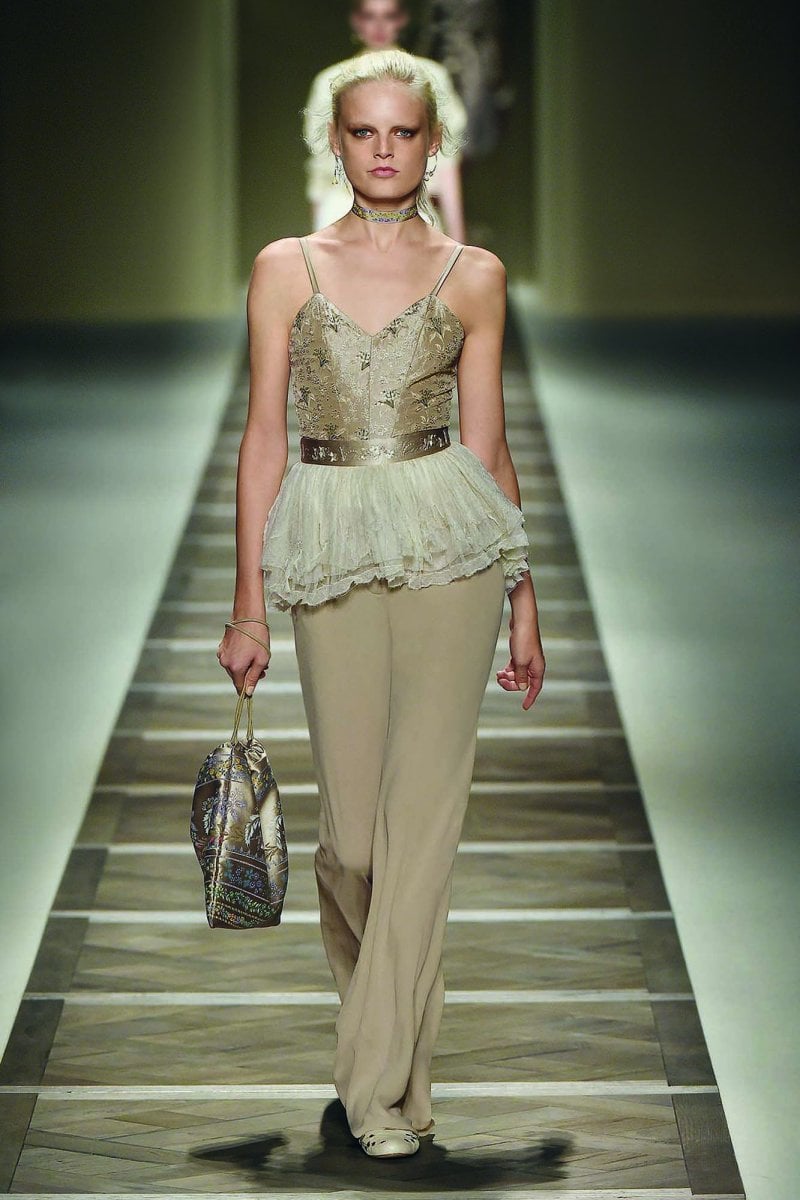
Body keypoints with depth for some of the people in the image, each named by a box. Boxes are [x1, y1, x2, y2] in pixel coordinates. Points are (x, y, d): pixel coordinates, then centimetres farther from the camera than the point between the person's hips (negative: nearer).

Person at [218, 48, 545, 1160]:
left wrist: (524, 599, 9)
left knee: (424, 807, -7)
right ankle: (382, 1009, 30)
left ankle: (384, 1078, -2)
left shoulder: (472, 275, 6)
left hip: (449, 546, -1)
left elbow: (487, 446, 9)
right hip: (330, 547, 1)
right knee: (350, 817, 2)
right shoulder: (286, 267, 6)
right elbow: (264, 440, 6)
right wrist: (249, 605, 3)